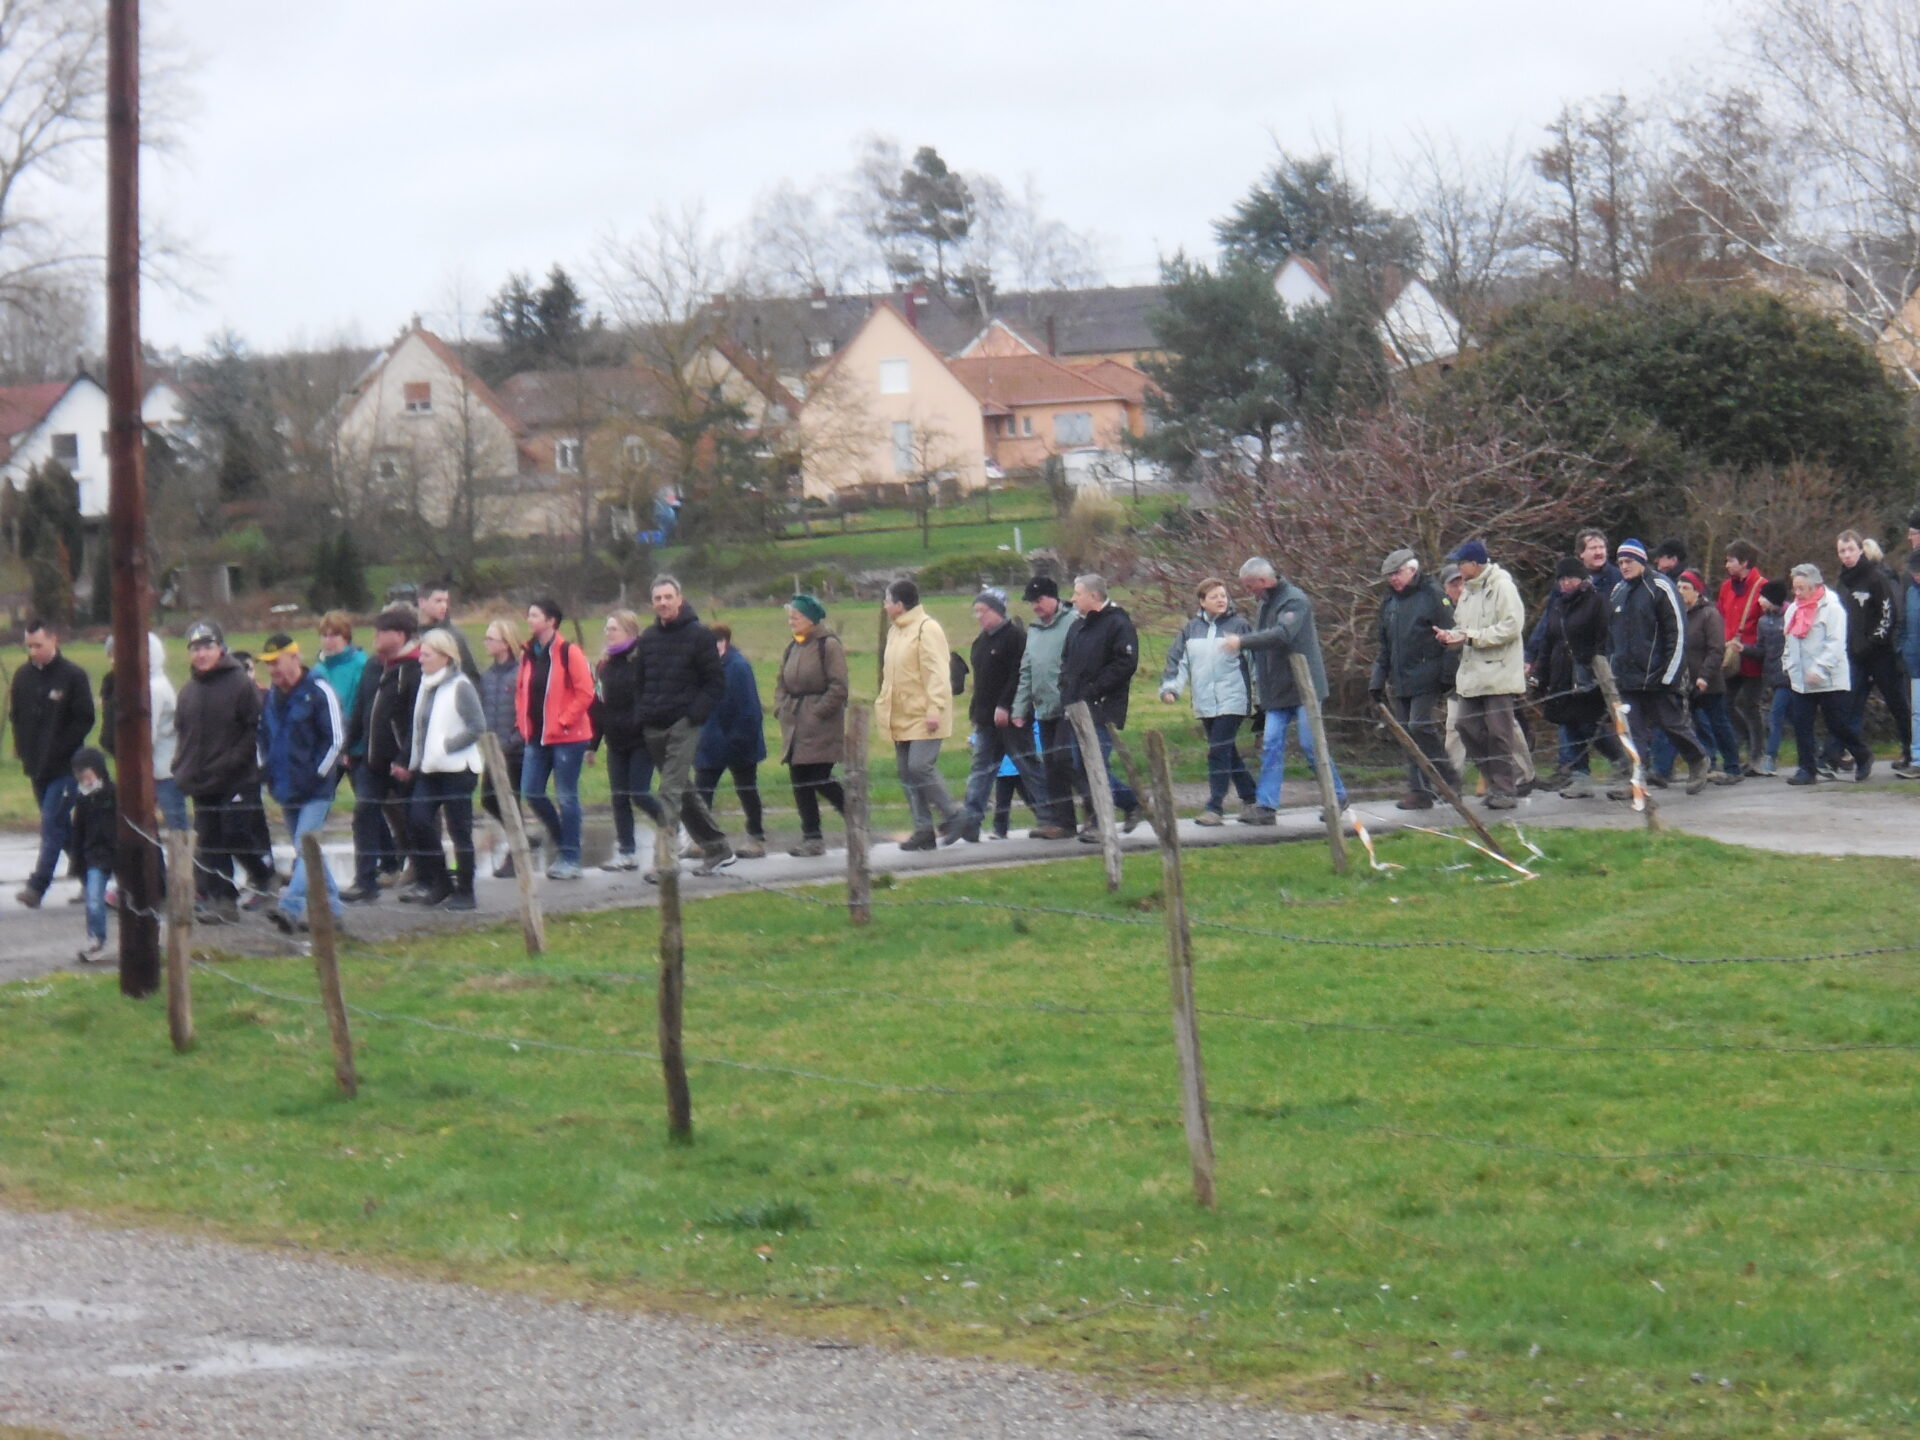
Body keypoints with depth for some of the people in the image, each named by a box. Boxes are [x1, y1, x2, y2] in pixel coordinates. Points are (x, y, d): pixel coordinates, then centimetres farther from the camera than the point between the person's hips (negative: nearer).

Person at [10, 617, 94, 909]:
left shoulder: (73, 676, -7)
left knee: (52, 823, -12)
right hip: (37, 765, 6)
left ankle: (37, 885, -17)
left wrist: (61, 751, -15)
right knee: (56, 825, 10)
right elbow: (15, 717, 18)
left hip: (64, 766, -6)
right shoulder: (22, 676, 10)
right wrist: (23, 750, 5)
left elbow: (84, 720, -8)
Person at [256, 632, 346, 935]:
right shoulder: (272, 697, 12)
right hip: (286, 791, 8)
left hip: (314, 790, -8)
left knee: (305, 848, -16)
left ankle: (291, 907, -27)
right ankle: (331, 906, 21)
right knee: (307, 851, 12)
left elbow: (336, 738, -11)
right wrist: (268, 771, 11)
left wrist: (316, 774, -13)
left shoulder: (319, 692, -10)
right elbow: (262, 736, 25)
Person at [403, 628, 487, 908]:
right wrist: (414, 762, 11)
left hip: (457, 769, -8)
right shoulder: (426, 684, 12)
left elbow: (478, 727, -16)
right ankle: (438, 883, 10)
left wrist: (445, 746, -17)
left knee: (459, 830, -1)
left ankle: (465, 891, 7)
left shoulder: (460, 686, -11)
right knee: (417, 821, -2)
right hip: (430, 769, 8)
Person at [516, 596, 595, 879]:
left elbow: (585, 693, -12)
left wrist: (563, 721, -15)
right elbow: (520, 691, 19)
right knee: (531, 793, 3)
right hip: (536, 737, 7)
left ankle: (570, 858, 6)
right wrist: (523, 722, 8)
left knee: (567, 796, -2)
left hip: (566, 736, -7)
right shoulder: (528, 654, 10)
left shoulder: (568, 652, -10)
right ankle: (562, 843, 22)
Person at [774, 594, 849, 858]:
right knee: (800, 780, 4)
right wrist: (781, 708, 4)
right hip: (795, 726, 8)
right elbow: (782, 684, 21)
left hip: (821, 727, -8)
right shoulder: (793, 648, 15)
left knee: (820, 779, -11)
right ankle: (811, 836, 8)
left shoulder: (828, 645, -9)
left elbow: (838, 687, -14)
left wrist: (819, 712, -16)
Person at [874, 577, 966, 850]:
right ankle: (923, 830, 8)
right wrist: (881, 705, 17)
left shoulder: (927, 629, -11)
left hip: (923, 717, -9)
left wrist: (935, 709, -24)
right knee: (907, 772, 5)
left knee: (920, 766, -18)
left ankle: (952, 817, -4)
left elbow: (937, 673, -17)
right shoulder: (895, 631, 17)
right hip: (901, 719, 9)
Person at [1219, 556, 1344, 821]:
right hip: (1278, 689, 8)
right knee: (1271, 745, 0)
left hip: (1303, 687, -8)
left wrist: (1242, 642, -31)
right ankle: (1266, 806, -4)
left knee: (1311, 744, -4)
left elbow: (1283, 634, -29)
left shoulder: (1295, 600, -14)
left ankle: (1337, 797, 11)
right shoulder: (1266, 603, 15)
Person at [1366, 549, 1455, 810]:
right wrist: (1377, 681, 18)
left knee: (1420, 726, -18)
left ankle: (1448, 777, -3)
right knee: (1408, 736, 4)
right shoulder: (1389, 602, 18)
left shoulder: (1432, 595, -4)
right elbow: (1384, 647, 25)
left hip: (1426, 680, -7)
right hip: (1400, 682, 7)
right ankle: (1418, 791, 5)